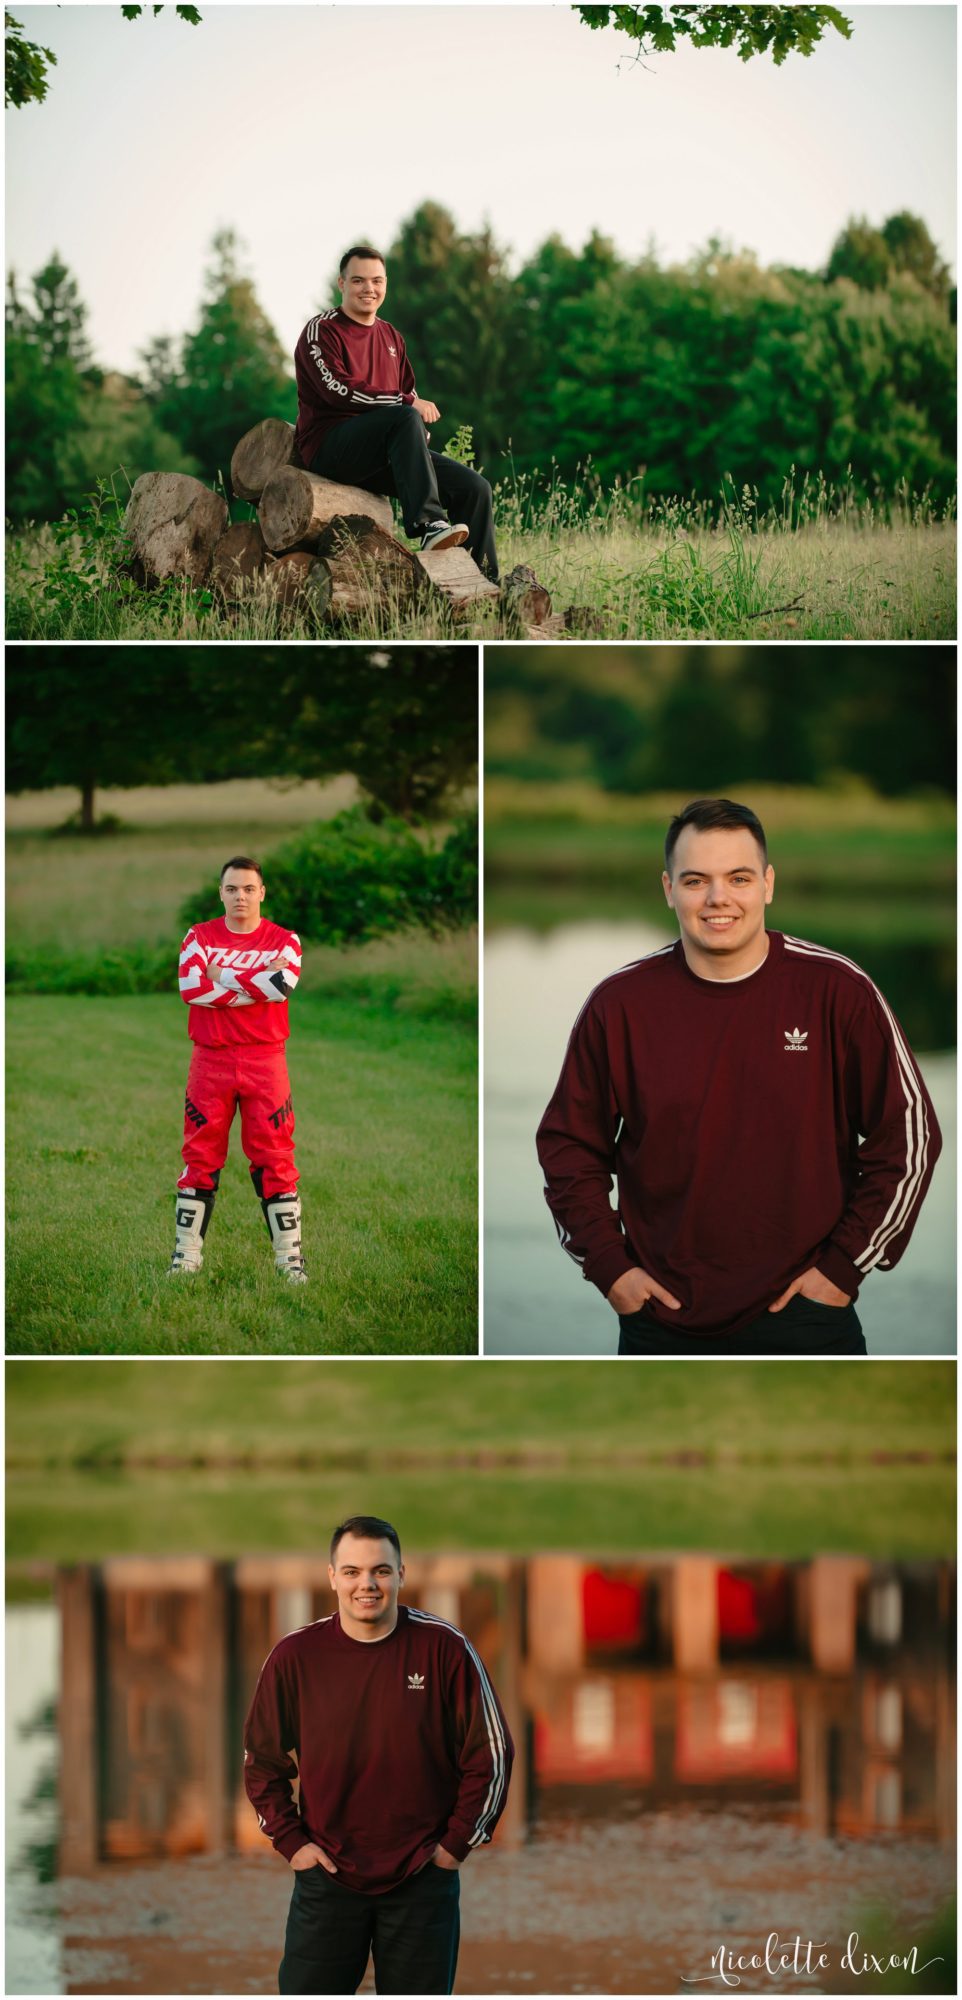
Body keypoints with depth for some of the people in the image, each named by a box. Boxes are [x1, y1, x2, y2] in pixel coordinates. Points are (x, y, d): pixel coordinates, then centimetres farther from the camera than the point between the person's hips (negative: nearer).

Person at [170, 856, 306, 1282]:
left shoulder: (283, 940, 4)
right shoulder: (199, 937, 6)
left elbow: (282, 985, -17)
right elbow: (190, 988, -12)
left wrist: (222, 976, -10)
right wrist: (255, 985, -12)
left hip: (264, 1063, -1)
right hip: (210, 1061, 1)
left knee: (274, 1159, -1)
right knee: (200, 1158, 3)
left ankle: (289, 1255, 4)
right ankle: (186, 1253, 10)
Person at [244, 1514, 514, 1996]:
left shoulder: (444, 1649, -5)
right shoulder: (295, 1656, -2)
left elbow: (490, 1755, 1)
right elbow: (261, 1761, 9)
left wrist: (458, 1843, -2)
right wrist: (291, 1841, 2)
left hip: (422, 1881, -1)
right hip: (327, 1875, 1)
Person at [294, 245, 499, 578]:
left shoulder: (390, 336, 21)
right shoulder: (321, 331, -3)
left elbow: (409, 391, 25)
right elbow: (338, 389, -17)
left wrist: (420, 428, 0)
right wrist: (406, 402, -21)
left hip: (383, 456, 7)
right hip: (329, 448, -7)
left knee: (474, 487, -8)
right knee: (405, 418, -36)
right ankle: (429, 526, -44)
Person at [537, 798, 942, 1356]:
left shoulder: (837, 992, -6)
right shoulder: (619, 1005, -1)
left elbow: (909, 1137, -1)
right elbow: (568, 1144, 8)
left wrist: (845, 1266, -4)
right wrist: (607, 1264, -1)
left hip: (803, 1316, -2)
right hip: (661, 1321, 2)